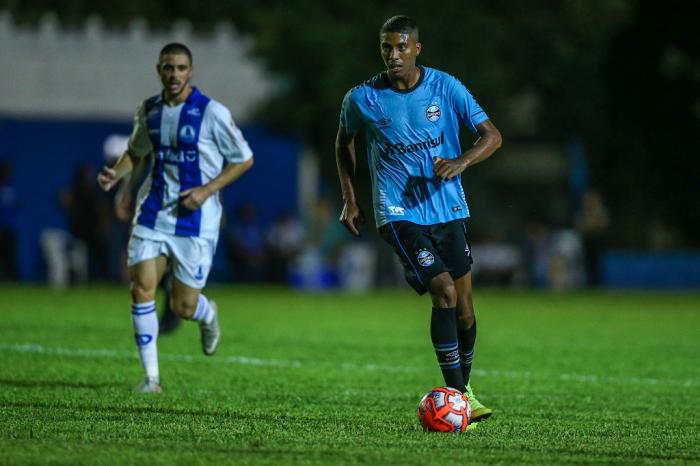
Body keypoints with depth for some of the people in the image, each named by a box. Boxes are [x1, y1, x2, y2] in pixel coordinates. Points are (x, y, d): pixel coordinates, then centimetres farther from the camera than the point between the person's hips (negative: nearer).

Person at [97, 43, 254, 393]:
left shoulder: (212, 113, -11)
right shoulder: (148, 111, 4)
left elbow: (244, 159, -3)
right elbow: (136, 151, 22)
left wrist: (207, 190, -15)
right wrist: (116, 173, 1)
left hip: (196, 219, -4)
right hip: (154, 214, 4)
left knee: (183, 305, -1)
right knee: (141, 287, -12)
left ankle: (208, 315, 39)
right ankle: (151, 377, -2)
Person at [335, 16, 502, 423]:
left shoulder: (445, 88, -3)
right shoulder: (363, 99, -5)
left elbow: (492, 135, -1)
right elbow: (344, 142, 15)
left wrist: (462, 162, -20)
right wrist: (350, 200, 10)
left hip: (448, 209, 3)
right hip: (400, 215, -3)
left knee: (464, 307, 4)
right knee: (444, 291, -19)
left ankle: (464, 387, 26)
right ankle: (457, 397, -16)